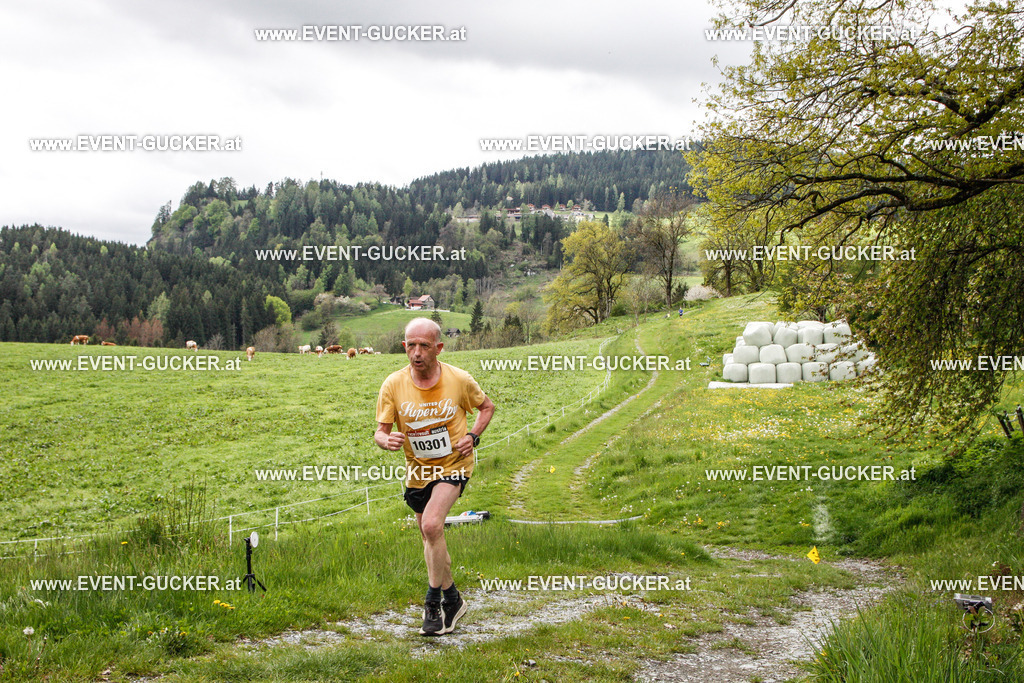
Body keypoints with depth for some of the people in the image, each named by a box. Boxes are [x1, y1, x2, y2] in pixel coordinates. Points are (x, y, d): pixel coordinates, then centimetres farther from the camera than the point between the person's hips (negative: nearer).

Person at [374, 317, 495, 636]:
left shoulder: (460, 379, -13)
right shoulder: (393, 385, -12)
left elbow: (487, 406, 6)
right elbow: (380, 431, -7)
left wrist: (472, 436, -11)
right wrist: (386, 440, -31)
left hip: (453, 464, -4)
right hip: (417, 471, 4)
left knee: (432, 525, -24)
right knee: (431, 539, 15)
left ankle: (433, 603, -10)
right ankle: (452, 599, 36)